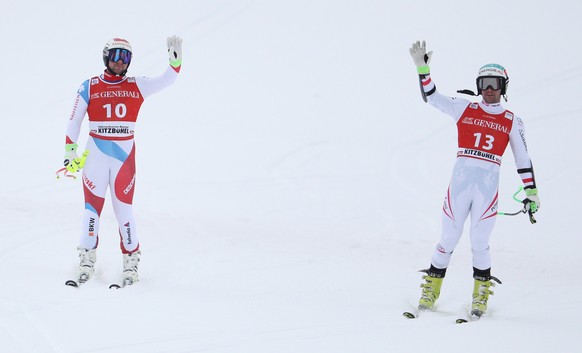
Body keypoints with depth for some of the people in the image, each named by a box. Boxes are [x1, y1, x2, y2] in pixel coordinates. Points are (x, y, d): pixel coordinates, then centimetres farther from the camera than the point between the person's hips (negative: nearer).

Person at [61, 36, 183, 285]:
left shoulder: (137, 86, 6)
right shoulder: (89, 87, 3)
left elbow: (166, 80, -3)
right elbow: (74, 121, 7)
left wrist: (175, 59, -19)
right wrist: (70, 151, 2)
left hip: (124, 155, 0)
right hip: (95, 154, 0)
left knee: (124, 208, 0)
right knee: (92, 207, 2)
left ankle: (131, 260, 9)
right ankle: (87, 260, 11)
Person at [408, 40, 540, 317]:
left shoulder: (512, 122, 8)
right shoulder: (464, 109, 8)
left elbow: (523, 159, 13)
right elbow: (431, 96, 8)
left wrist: (531, 193, 11)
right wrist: (422, 67, -1)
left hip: (488, 187, 0)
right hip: (460, 182, 0)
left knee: (479, 244, -1)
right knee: (448, 241, 3)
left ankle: (480, 298, 13)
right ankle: (430, 293, 14)